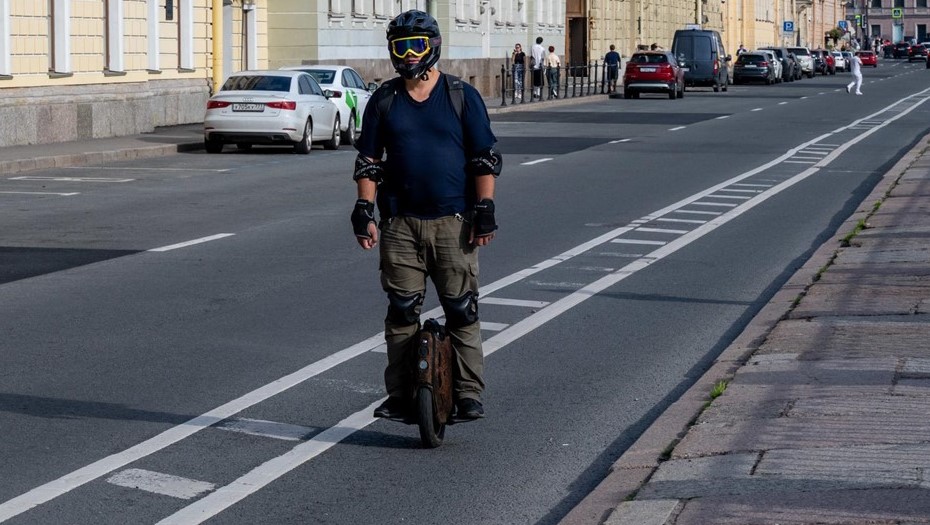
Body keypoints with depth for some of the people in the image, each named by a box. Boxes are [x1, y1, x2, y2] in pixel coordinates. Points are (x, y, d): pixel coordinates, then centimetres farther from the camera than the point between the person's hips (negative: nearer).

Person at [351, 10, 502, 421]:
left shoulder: (462, 97, 2)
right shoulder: (383, 101, 8)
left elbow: (485, 158, 2)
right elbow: (368, 161, 11)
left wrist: (484, 211, -5)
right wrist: (364, 211, 3)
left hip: (453, 223, -2)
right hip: (400, 223, 2)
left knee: (462, 311, -1)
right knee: (401, 311, 2)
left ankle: (468, 394, 5)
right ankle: (400, 395, 9)